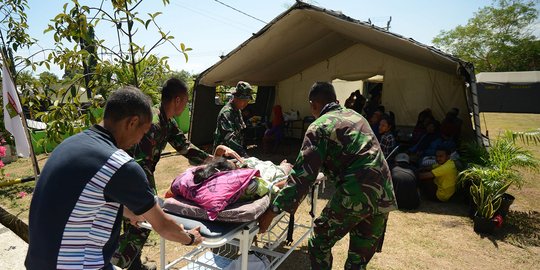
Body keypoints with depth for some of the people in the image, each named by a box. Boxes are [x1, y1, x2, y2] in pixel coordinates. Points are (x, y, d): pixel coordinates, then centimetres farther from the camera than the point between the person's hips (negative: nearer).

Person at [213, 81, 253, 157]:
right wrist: (243, 154, -38)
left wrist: (243, 147, 17)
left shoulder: (237, 111, 10)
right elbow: (229, 138, -32)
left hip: (235, 153, 9)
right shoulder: (226, 113, -21)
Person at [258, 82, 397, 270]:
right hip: (383, 193, 7)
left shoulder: (319, 127, -4)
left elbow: (303, 174, -13)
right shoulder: (356, 115, 19)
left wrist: (274, 210, -11)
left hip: (355, 193, -7)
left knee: (319, 243, 14)